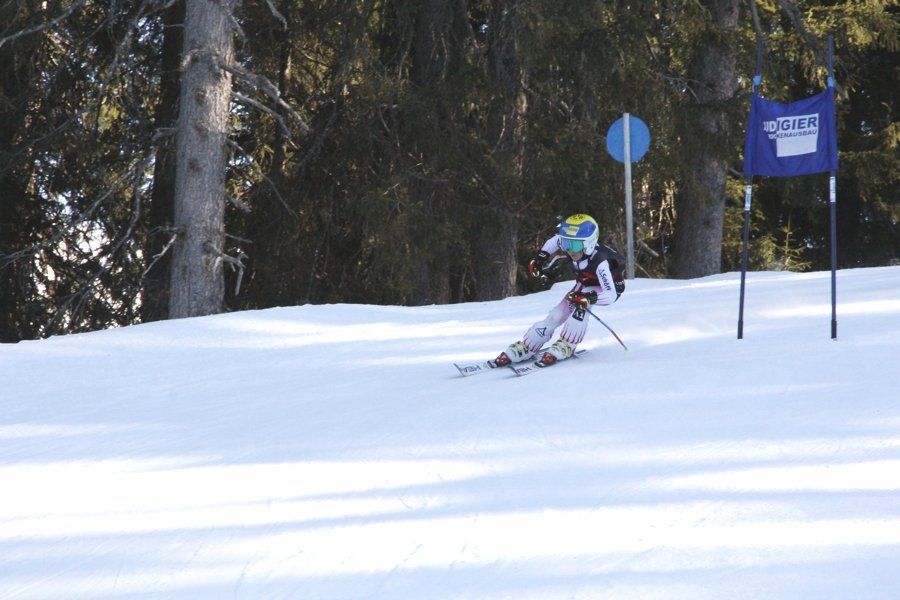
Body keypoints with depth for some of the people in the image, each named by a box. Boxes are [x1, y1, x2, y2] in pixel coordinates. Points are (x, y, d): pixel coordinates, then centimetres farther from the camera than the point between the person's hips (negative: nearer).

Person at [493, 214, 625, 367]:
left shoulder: (600, 261, -42)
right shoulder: (567, 245, -25)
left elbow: (610, 295, -45)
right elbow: (554, 241, 1)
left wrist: (588, 298, -60)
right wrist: (541, 258, -13)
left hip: (612, 287, -6)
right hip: (585, 284, 6)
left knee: (580, 303, -33)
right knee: (556, 315, -7)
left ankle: (565, 347, -22)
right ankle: (524, 349, 3)